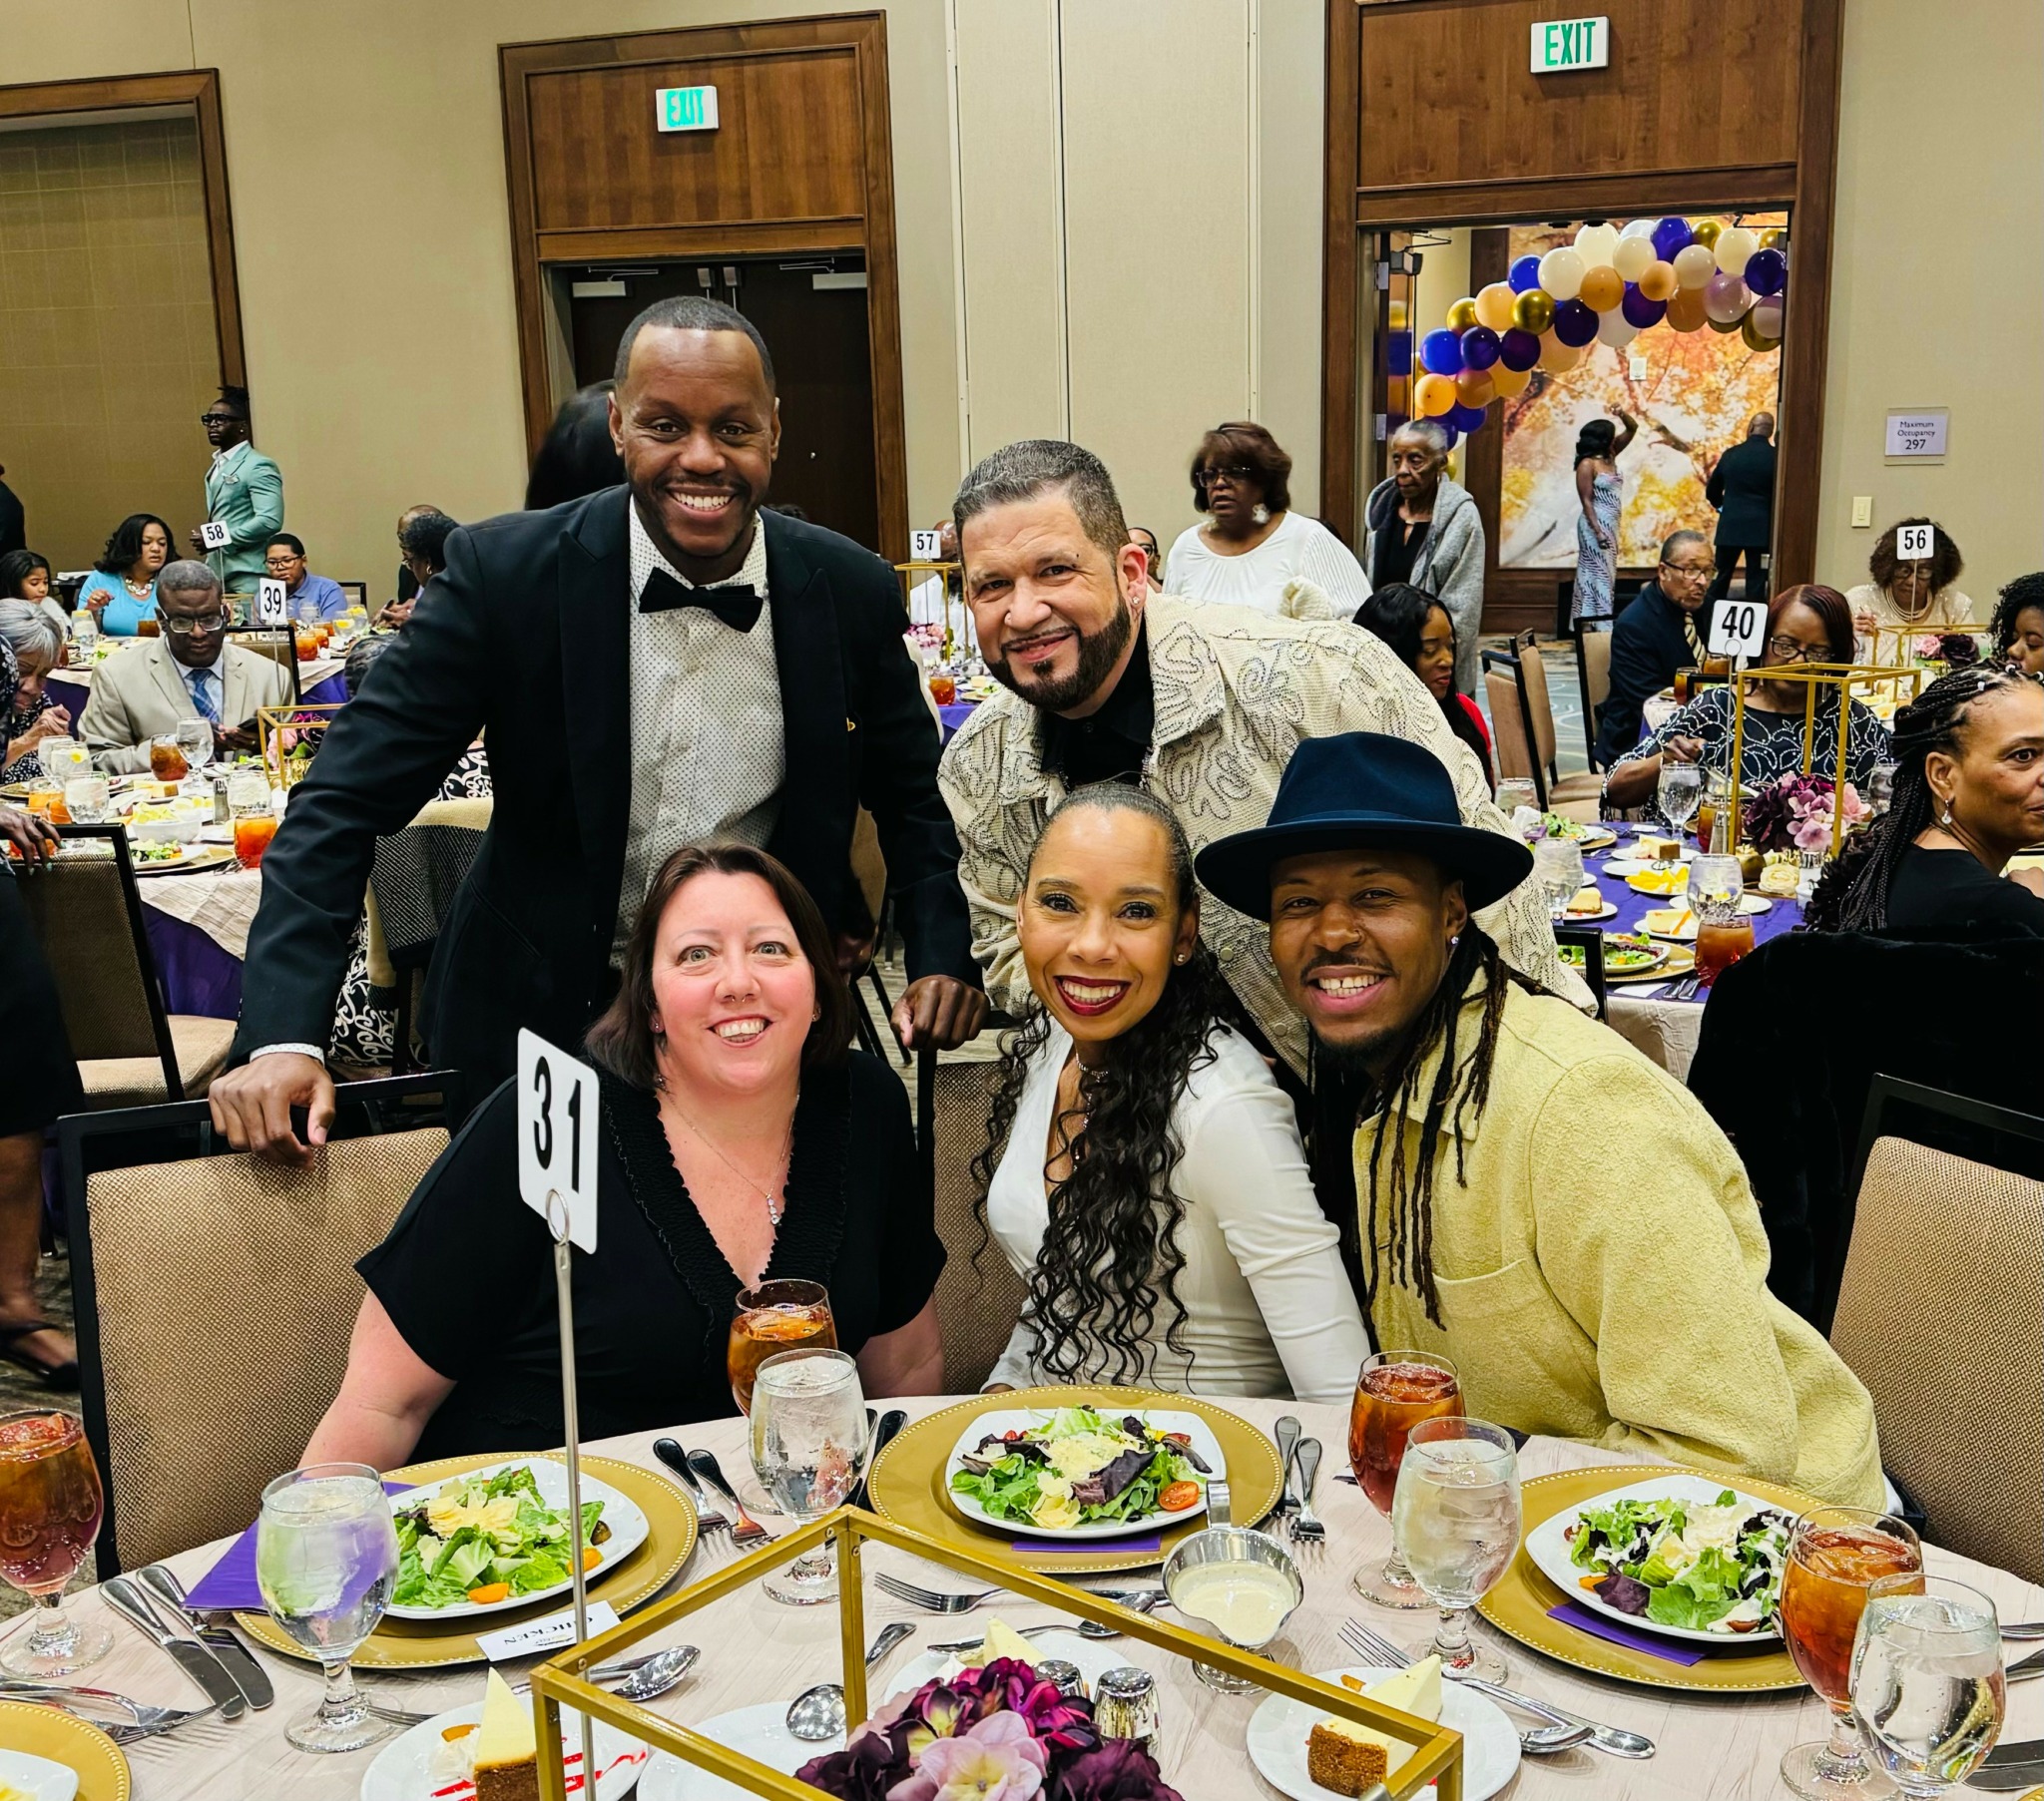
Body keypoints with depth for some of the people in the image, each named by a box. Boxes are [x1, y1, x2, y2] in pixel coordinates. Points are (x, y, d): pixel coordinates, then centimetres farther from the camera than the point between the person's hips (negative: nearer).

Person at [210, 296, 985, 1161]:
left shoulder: (853, 592, -9)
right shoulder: (502, 571, -16)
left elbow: (911, 795, 7)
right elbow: (350, 798, -16)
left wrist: (942, 957, -9)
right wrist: (282, 1036, -26)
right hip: (543, 1018, -1)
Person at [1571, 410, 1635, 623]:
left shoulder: (1610, 456, 9)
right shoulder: (1587, 464, -13)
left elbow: (1632, 428, 14)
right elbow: (1586, 501, -17)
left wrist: (1623, 414, -7)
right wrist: (1598, 531, -23)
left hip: (1611, 524, 9)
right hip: (1596, 524, -9)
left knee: (1607, 574, 9)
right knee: (1597, 574, -9)